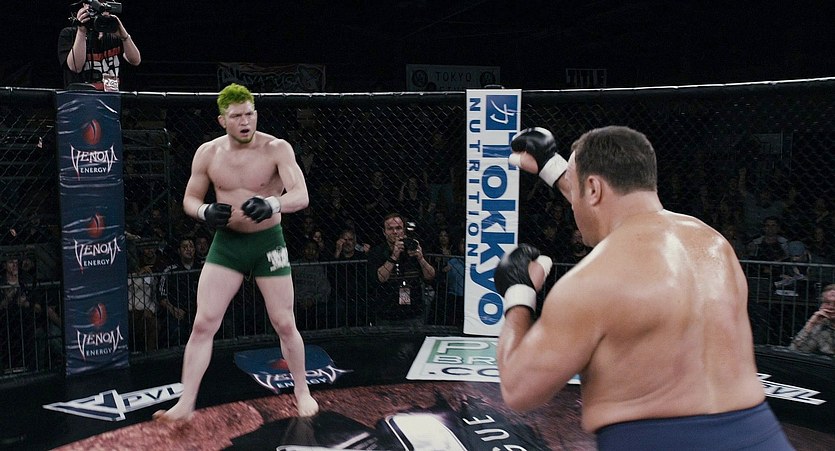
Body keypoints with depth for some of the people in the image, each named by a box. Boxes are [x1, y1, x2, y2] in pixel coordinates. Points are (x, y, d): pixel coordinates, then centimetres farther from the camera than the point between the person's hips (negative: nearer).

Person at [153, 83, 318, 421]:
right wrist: (205, 212, -17)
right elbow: (190, 199, 6)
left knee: (284, 324, 5)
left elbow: (301, 195, -24)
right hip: (226, 243, 2)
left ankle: (302, 390, 28)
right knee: (203, 323, -4)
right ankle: (186, 403, 6)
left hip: (268, 243, -2)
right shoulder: (207, 153, -4)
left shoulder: (277, 149, -14)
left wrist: (272, 205, -45)